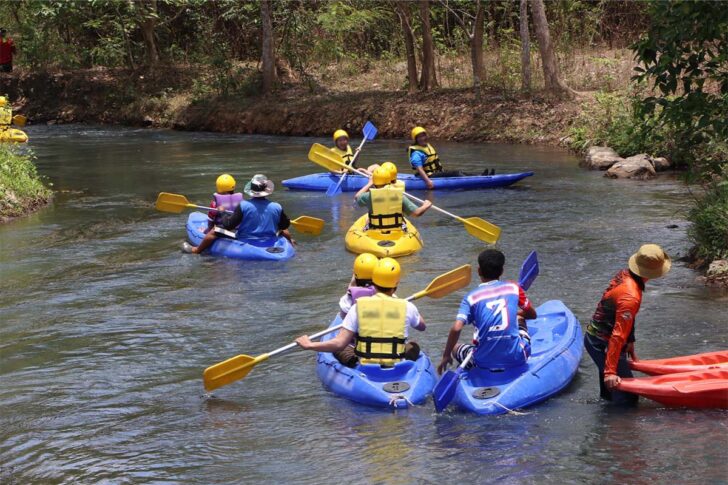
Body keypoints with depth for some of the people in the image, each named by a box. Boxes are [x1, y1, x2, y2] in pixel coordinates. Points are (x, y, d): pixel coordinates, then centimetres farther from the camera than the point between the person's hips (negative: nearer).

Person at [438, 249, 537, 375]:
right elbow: (532, 315, 17)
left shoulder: (471, 297, -2)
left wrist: (446, 356, -1)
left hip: (484, 362, -1)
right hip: (517, 358, 1)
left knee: (454, 347, 29)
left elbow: (456, 329, -14)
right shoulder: (514, 288, 4)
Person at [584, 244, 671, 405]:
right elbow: (618, 336, -31)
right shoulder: (630, 297, -30)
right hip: (602, 344, -10)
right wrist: (610, 372, -30)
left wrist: (629, 342, 21)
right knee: (627, 397, -8)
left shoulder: (625, 274, -2)